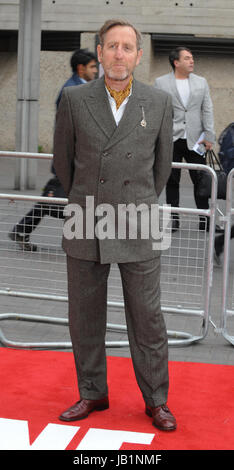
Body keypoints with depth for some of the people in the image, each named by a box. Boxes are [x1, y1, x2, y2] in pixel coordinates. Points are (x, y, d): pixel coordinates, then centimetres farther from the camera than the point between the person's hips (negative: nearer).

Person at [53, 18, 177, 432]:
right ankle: (92, 394, 26)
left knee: (147, 317, 4)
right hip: (84, 228, 1)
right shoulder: (74, 100, 0)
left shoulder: (159, 102, 2)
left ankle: (156, 400, 18)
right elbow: (63, 160, 11)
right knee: (85, 316, 10)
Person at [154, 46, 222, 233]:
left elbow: (207, 110, 7)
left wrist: (209, 136, -1)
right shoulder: (161, 82, 3)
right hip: (171, 140, -1)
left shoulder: (201, 82, 10)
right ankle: (174, 219, 15)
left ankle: (204, 221, 9)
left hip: (195, 140, 2)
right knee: (172, 181, 5)